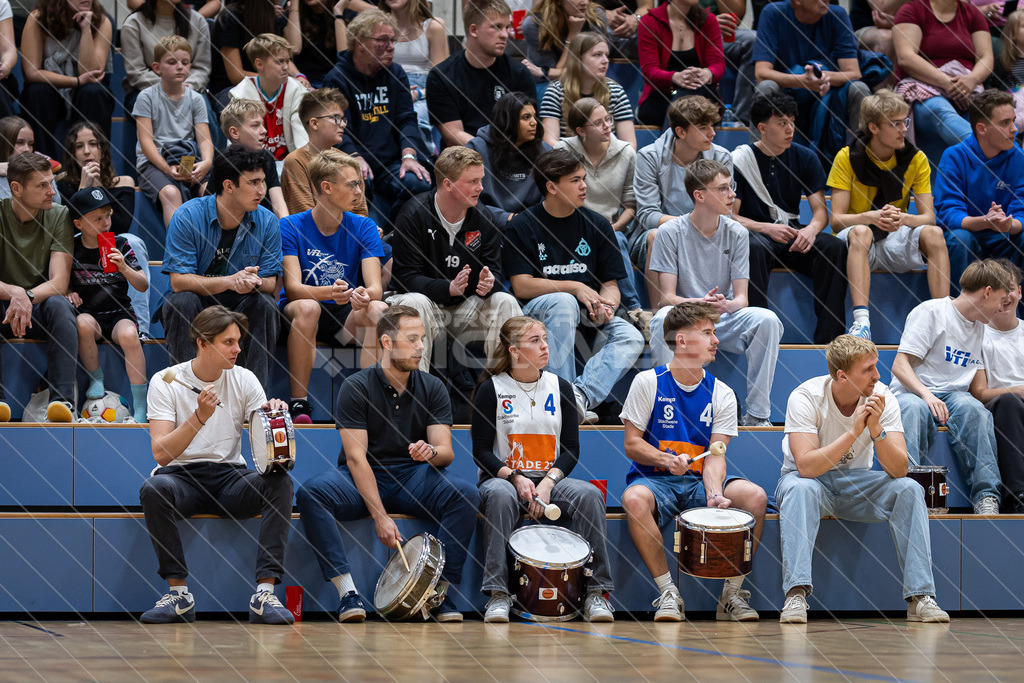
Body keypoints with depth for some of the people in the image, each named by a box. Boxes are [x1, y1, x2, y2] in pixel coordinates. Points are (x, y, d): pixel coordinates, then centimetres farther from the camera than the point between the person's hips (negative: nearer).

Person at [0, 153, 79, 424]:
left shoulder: (58, 216, -4)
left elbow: (59, 282, -13)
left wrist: (28, 297, -35)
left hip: (41, 310, 0)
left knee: (59, 305, -33)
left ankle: (62, 400, -41)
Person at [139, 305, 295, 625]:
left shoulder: (244, 380, 4)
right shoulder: (165, 383, -5)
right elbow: (161, 454, -17)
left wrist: (273, 417, -22)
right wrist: (199, 417, -29)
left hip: (230, 478, 2)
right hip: (182, 477, -2)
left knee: (279, 482, -28)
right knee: (153, 488, -36)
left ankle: (265, 592, -32)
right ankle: (179, 592, -25)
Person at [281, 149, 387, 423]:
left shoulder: (363, 228, 2)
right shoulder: (291, 227, -6)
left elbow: (376, 287, -9)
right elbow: (291, 287, -17)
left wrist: (365, 295, -35)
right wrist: (329, 293, -38)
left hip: (346, 318, 2)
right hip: (296, 314, -2)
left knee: (380, 310, -29)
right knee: (307, 307, -37)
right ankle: (298, 405, -34)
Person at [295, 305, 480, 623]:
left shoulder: (432, 388, 3)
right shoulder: (356, 388, -7)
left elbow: (447, 452, -3)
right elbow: (356, 457, -14)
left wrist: (431, 452, -31)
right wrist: (380, 517, -24)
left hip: (414, 477, 2)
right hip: (363, 480, -2)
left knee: (466, 495, -28)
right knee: (311, 492, -32)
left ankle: (443, 591, -22)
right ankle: (348, 592, -34)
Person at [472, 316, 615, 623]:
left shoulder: (560, 388, 9)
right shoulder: (492, 390, -1)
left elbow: (571, 449, 7)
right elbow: (481, 451, -3)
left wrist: (548, 482, -11)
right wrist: (515, 478, -18)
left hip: (550, 480, 3)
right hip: (503, 478, -3)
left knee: (589, 494, -28)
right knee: (500, 496, -39)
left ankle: (596, 591, -24)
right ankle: (497, 593, -38)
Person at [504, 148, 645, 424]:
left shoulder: (596, 225, 10)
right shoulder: (522, 227, -1)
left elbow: (610, 284, 9)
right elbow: (522, 286, -9)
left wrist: (605, 305, -15)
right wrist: (575, 288, -16)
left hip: (586, 316, 4)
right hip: (539, 312, -4)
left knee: (631, 338, -24)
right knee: (564, 302, -38)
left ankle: (581, 394, -43)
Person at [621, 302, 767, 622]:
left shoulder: (722, 395, 5)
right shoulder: (648, 383, -2)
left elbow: (715, 454, -4)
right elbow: (632, 444, -3)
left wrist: (714, 493, -24)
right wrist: (666, 460, -23)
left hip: (699, 481, 3)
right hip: (654, 479, -2)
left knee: (755, 496, -25)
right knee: (634, 499, -38)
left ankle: (732, 593, -12)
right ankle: (668, 592, -24)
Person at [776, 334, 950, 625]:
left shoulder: (882, 398, -12)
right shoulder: (805, 398, -21)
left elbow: (899, 470, -19)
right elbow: (806, 466, -33)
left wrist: (876, 430, -35)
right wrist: (854, 432, -37)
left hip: (856, 485, 3)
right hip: (812, 480, -3)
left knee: (909, 489, -24)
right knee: (800, 488, -38)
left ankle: (920, 596, -25)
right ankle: (796, 594, -44)